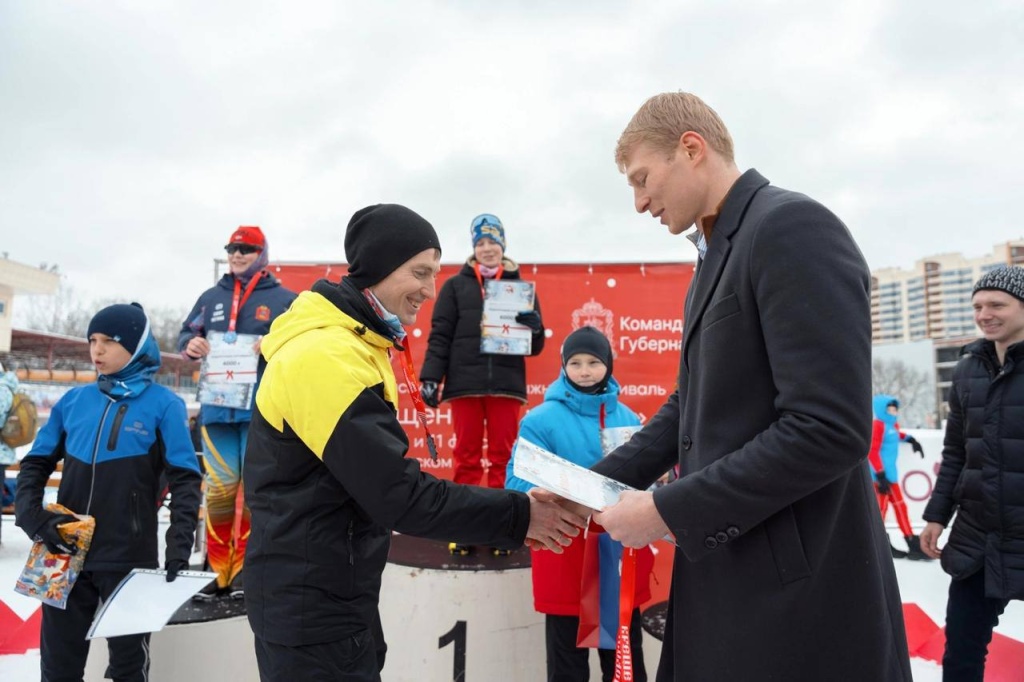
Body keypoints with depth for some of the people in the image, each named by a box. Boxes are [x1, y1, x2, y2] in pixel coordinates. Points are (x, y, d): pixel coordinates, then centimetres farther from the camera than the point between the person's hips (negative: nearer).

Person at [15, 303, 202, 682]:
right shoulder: (73, 401, 5)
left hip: (129, 559, -4)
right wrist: (32, 516, -6)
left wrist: (179, 545, -18)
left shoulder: (162, 405, -7)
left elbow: (185, 479, -9)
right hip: (66, 555, 4)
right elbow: (36, 464, 11)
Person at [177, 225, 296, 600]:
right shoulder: (211, 297, 15)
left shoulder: (283, 298, 4)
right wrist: (190, 344, -6)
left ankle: (245, 567, 17)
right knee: (219, 487, 5)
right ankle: (220, 570, 17)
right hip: (216, 405, 3)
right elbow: (186, 333, 17)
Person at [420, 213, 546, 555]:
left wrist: (534, 327, -12)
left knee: (503, 458, 6)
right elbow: (439, 336, 2)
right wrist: (430, 378, -9)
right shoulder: (455, 286, 7)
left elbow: (535, 346, 9)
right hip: (465, 384, -1)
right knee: (466, 459, 5)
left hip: (506, 385, 1)